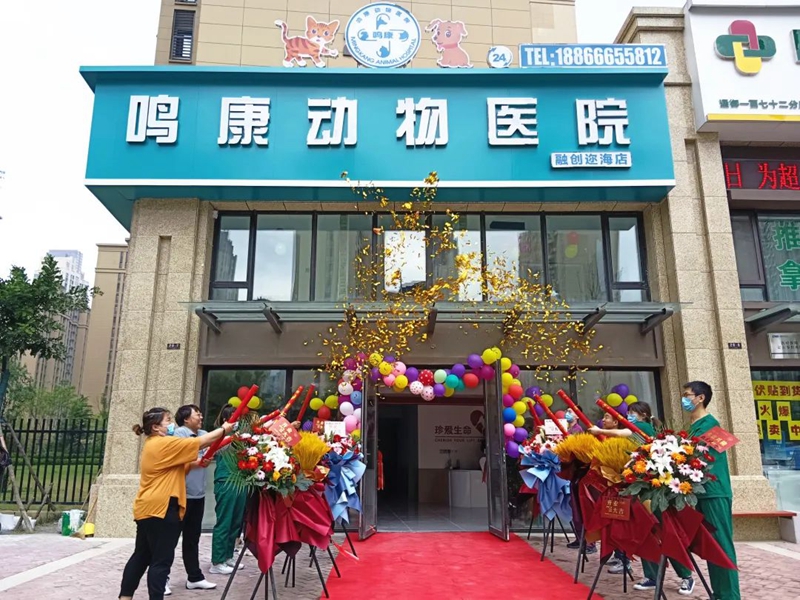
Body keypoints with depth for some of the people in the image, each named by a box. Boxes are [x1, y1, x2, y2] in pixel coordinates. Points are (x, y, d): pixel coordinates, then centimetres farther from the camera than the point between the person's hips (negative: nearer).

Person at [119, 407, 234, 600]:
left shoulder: (154, 445, 17)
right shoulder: (163, 443, -15)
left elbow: (178, 467, 20)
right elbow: (200, 442, -15)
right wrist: (223, 429, -5)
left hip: (148, 508, 10)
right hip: (160, 508, -10)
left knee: (142, 555, 17)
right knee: (161, 560, -3)